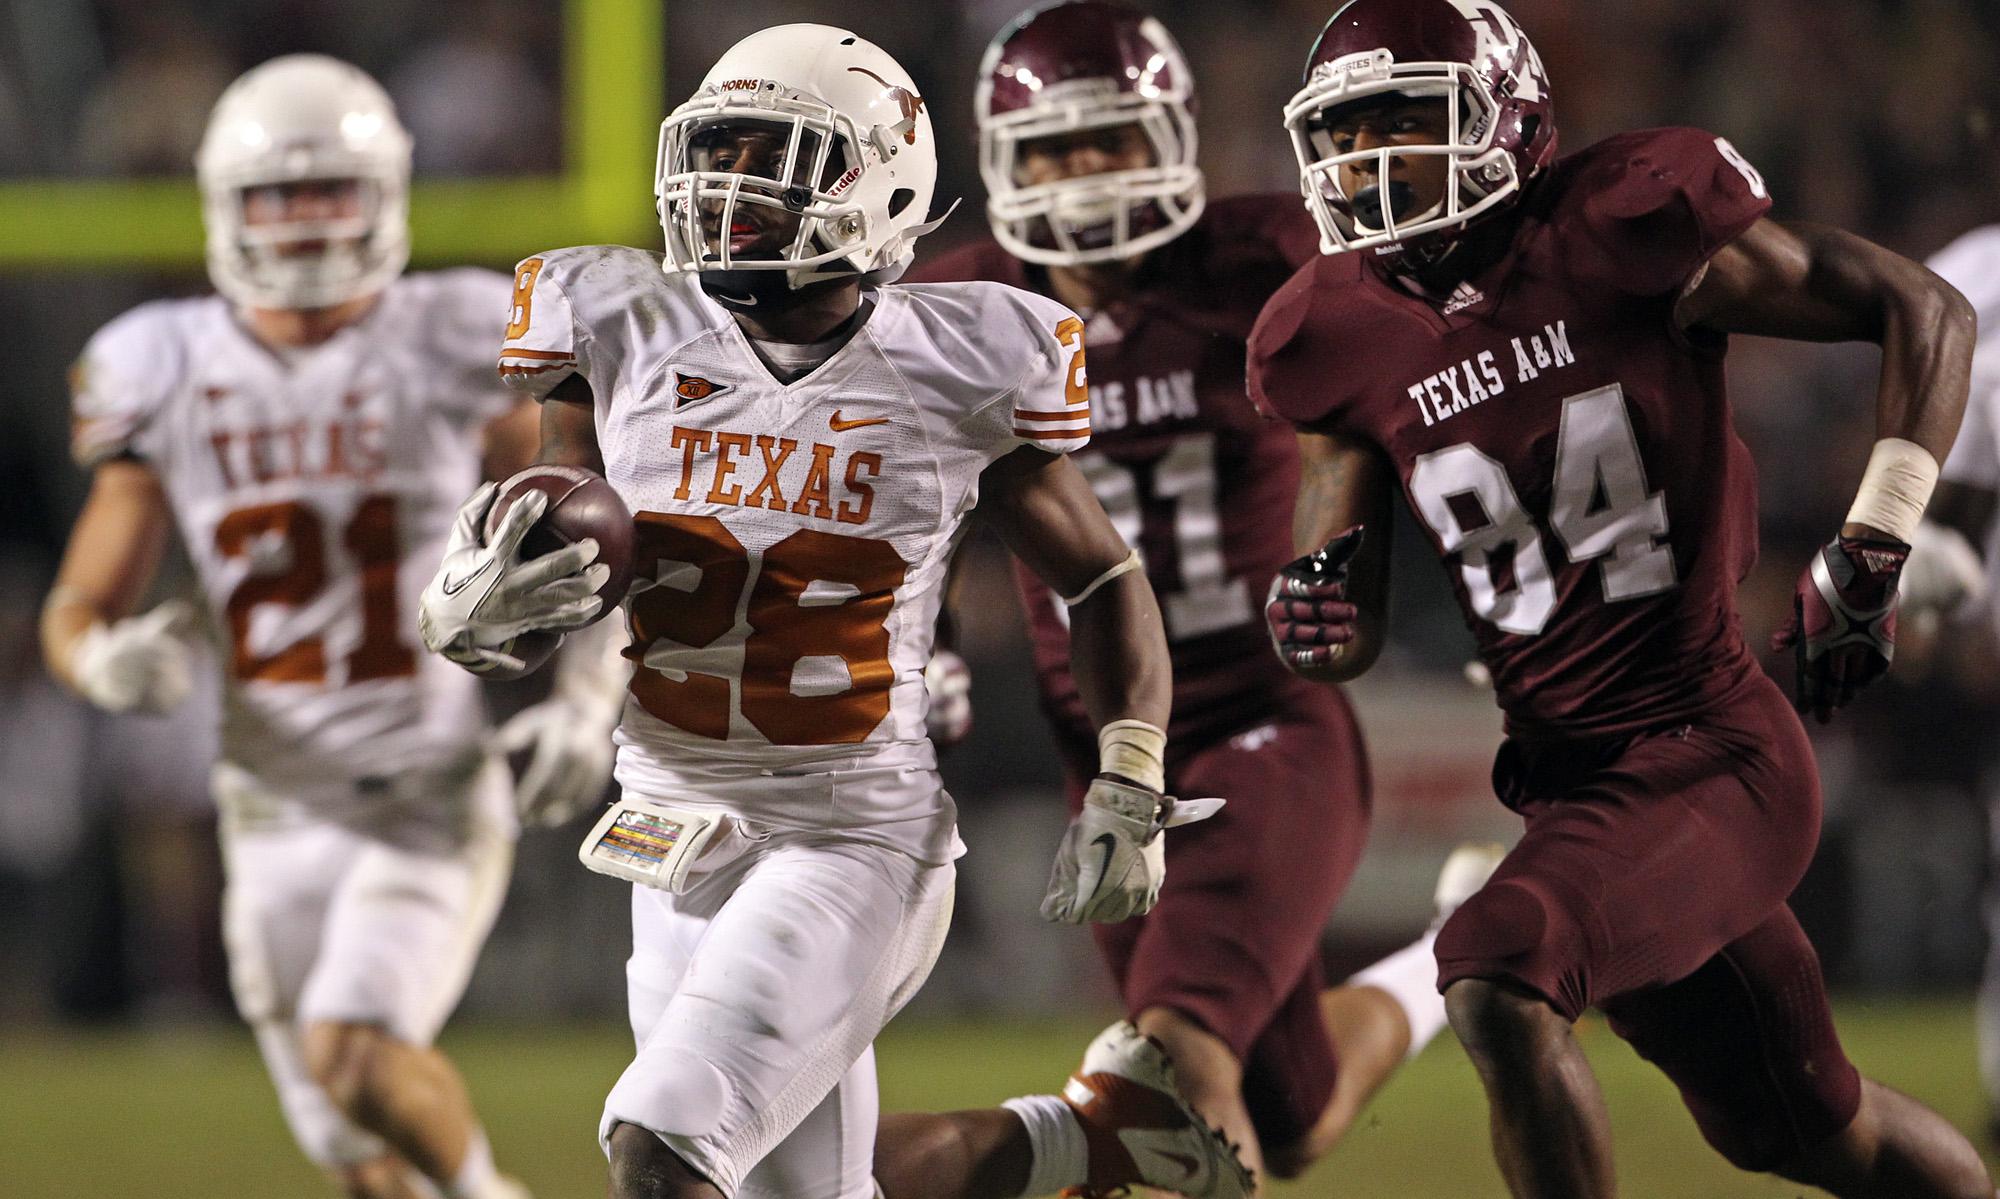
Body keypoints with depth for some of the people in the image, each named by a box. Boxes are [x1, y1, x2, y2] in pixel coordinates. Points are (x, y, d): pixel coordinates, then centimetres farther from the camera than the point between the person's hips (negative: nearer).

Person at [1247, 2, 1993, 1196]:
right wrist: (1320, 615, -15)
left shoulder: (1625, 232, -12)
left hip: (1715, 755, -7)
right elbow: (1352, 631, 10)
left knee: (1501, 979, -29)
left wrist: (1872, 551, -14)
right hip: (1570, 772, 7)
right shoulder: (1352, 345, 3)